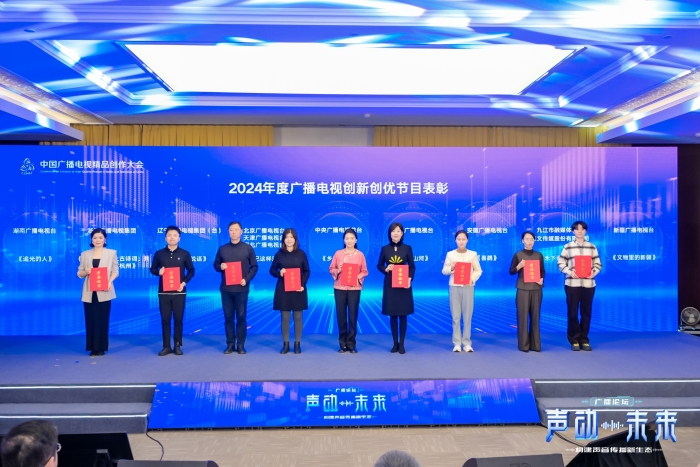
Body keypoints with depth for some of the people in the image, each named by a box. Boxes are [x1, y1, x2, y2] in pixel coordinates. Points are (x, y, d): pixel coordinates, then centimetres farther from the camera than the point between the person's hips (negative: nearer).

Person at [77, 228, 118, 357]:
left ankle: (101, 348, 9)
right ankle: (92, 348, 11)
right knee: (90, 319, 2)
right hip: (89, 292, 2)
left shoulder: (112, 253, 5)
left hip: (104, 292, -2)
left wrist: (110, 281, -16)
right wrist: (86, 271, -12)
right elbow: (79, 273, 11)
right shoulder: (85, 254, 10)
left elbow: (116, 271, 2)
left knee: (102, 320, 0)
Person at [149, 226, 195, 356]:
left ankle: (177, 346, 12)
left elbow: (191, 271, 6)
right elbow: (152, 269, 11)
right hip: (163, 292, 1)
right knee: (165, 319, 3)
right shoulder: (159, 254, 4)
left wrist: (184, 282, -9)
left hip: (179, 291, -1)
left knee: (178, 319, 3)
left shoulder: (185, 254, 2)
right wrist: (158, 272, -12)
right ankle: (166, 346, 10)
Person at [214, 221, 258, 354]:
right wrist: (220, 267, -9)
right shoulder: (222, 249, 9)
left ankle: (241, 345, 8)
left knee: (241, 316, 1)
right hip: (226, 288, 2)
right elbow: (215, 264, 14)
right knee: (228, 317, 5)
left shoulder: (248, 248, 3)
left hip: (241, 288, -2)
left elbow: (254, 266, 3)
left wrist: (247, 279, -11)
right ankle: (230, 344, 12)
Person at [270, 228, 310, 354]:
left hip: (298, 289, 0)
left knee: (298, 317, 4)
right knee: (285, 318, 3)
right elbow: (272, 270, 7)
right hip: (283, 289, 0)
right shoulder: (279, 254, 3)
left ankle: (297, 344, 13)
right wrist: (279, 273, -14)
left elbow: (307, 271, 4)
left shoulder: (301, 254, 3)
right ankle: (285, 344, 11)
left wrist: (303, 284, -11)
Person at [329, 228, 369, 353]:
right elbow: (331, 269, 6)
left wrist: (357, 277, -13)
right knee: (341, 315, 3)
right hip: (339, 288, 1)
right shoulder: (338, 253, 3)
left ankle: (351, 344, 10)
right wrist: (338, 270, -13)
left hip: (355, 288, -1)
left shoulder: (360, 254, 2)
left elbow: (365, 272, 4)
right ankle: (343, 344, 12)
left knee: (353, 315, 0)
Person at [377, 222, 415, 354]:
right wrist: (386, 269, -13)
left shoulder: (407, 248, 1)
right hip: (390, 285, 1)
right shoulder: (385, 249, 3)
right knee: (393, 315, 5)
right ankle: (395, 343, 16)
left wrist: (410, 278, -13)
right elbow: (379, 265, 8)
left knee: (403, 314, 3)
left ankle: (402, 343, 12)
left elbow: (412, 266, 3)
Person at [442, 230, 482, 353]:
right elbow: (444, 271, 7)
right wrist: (451, 268, -13)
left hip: (468, 287, 0)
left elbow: (478, 271, 5)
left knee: (467, 316, 1)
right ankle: (457, 343, 8)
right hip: (454, 287, 0)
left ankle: (467, 343, 9)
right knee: (455, 316, 1)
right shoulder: (450, 254, 6)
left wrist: (472, 279, -12)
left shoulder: (473, 254, 6)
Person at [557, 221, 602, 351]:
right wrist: (569, 272, -12)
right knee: (572, 312, 1)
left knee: (586, 312, 5)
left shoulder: (592, 247, 10)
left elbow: (598, 264, 10)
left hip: (588, 284, 2)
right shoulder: (568, 247, 6)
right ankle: (574, 340, 11)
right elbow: (560, 262, 4)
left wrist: (594, 272, -9)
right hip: (572, 284, -1)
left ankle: (584, 340, 16)